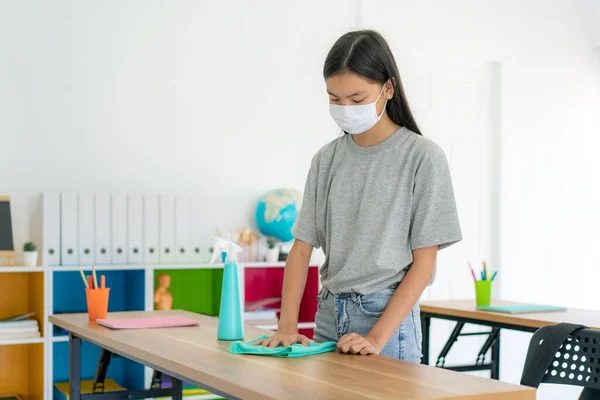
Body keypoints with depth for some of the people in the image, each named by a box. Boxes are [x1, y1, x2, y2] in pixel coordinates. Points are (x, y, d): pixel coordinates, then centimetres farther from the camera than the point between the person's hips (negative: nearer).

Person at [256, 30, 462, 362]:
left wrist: (376, 337, -16)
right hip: (329, 314, 4)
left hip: (388, 315, -4)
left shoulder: (422, 157, -7)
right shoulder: (326, 159, 5)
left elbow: (424, 263, -9)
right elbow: (302, 248, 5)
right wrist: (288, 326, -8)